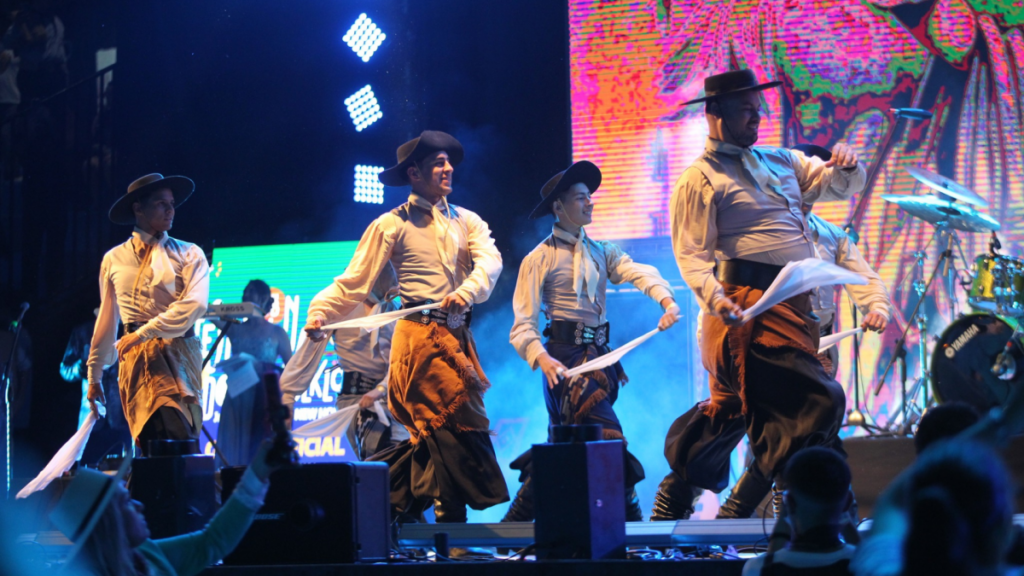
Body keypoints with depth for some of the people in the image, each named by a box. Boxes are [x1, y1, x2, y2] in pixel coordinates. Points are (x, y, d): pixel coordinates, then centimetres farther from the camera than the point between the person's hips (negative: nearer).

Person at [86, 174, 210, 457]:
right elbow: (106, 318, 18)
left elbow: (194, 304, -10)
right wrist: (94, 374, 19)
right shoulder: (114, 259, 13)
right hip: (133, 358, 2)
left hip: (177, 355, -2)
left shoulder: (189, 255, 6)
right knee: (146, 441, -3)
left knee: (180, 439, -15)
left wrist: (143, 333, -14)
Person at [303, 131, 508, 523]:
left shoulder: (466, 221, 16)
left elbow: (490, 260, -2)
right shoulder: (393, 225, 3)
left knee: (431, 431, 6)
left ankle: (388, 509, 17)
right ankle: (453, 515, -6)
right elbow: (354, 282, 0)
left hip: (459, 338, 5)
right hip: (420, 336, -5)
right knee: (459, 419, -12)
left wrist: (467, 290, -23)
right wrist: (319, 312, -16)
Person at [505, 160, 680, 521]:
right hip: (566, 356, -6)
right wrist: (542, 360, -26)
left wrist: (666, 299, -23)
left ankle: (516, 521, 18)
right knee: (608, 439, -17)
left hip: (600, 355, 6)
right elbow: (523, 326, -7)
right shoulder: (539, 259, 0)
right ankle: (629, 520, -13)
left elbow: (639, 272, -3)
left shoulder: (602, 253, 17)